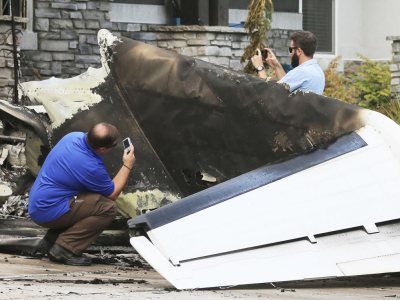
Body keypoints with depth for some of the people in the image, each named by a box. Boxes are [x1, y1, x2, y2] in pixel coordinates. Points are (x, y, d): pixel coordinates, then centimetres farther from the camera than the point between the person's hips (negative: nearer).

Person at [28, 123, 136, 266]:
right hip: (49, 213, -9)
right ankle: (65, 248, -13)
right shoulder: (92, 167, -24)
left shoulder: (73, 136, 0)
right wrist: (127, 166, 3)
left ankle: (50, 240, 16)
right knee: (108, 208, -15)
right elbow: (113, 194, -4)